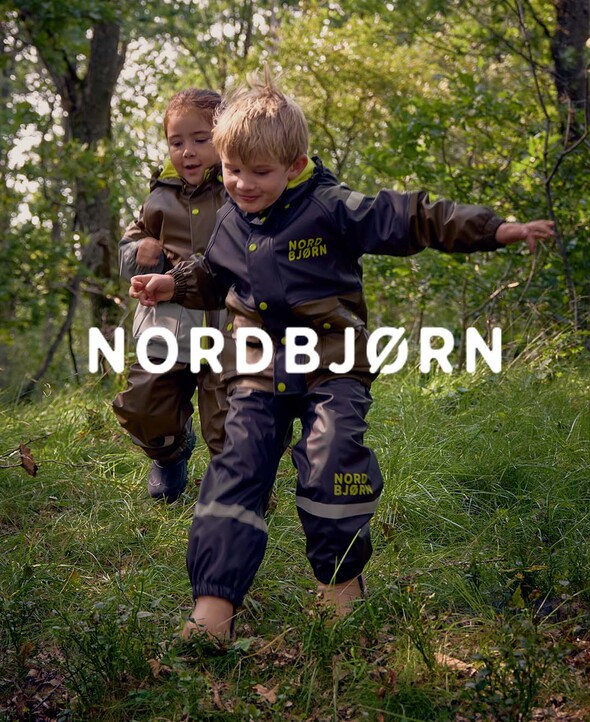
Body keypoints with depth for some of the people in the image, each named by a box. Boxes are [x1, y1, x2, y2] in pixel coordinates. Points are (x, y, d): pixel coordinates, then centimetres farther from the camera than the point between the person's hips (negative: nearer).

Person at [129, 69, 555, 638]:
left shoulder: (330, 208, -9)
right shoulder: (231, 222, 8)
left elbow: (412, 220, -12)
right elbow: (213, 277, 29)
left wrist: (498, 230, -17)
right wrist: (172, 286, 13)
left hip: (331, 365, -4)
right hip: (259, 369, 4)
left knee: (332, 459, -19)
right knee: (237, 470, -7)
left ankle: (342, 580, 5)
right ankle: (213, 604, -8)